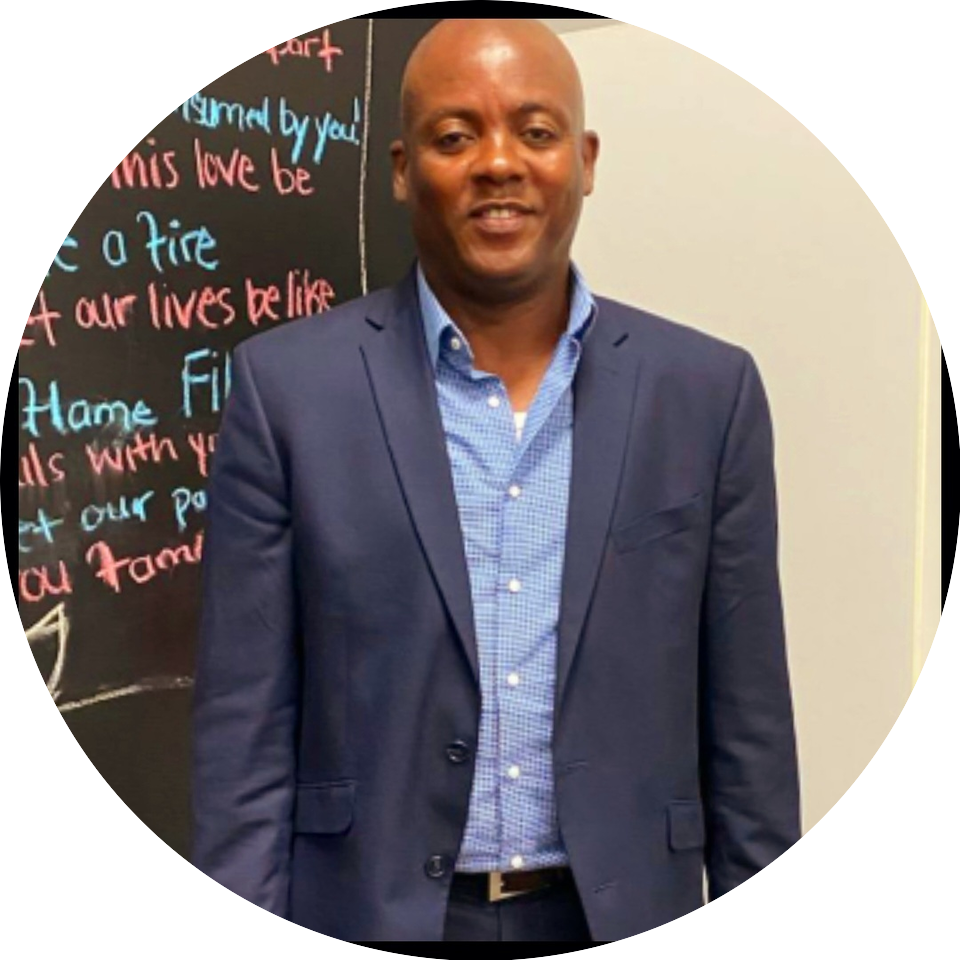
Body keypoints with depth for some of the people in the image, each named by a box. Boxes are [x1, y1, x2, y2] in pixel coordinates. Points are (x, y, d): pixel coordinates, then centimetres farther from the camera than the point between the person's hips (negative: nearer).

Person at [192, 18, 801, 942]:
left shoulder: (708, 392, -2)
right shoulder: (289, 386, -6)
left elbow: (746, 727, 2)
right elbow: (245, 728, -5)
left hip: (622, 920, 2)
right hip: (371, 916, -1)